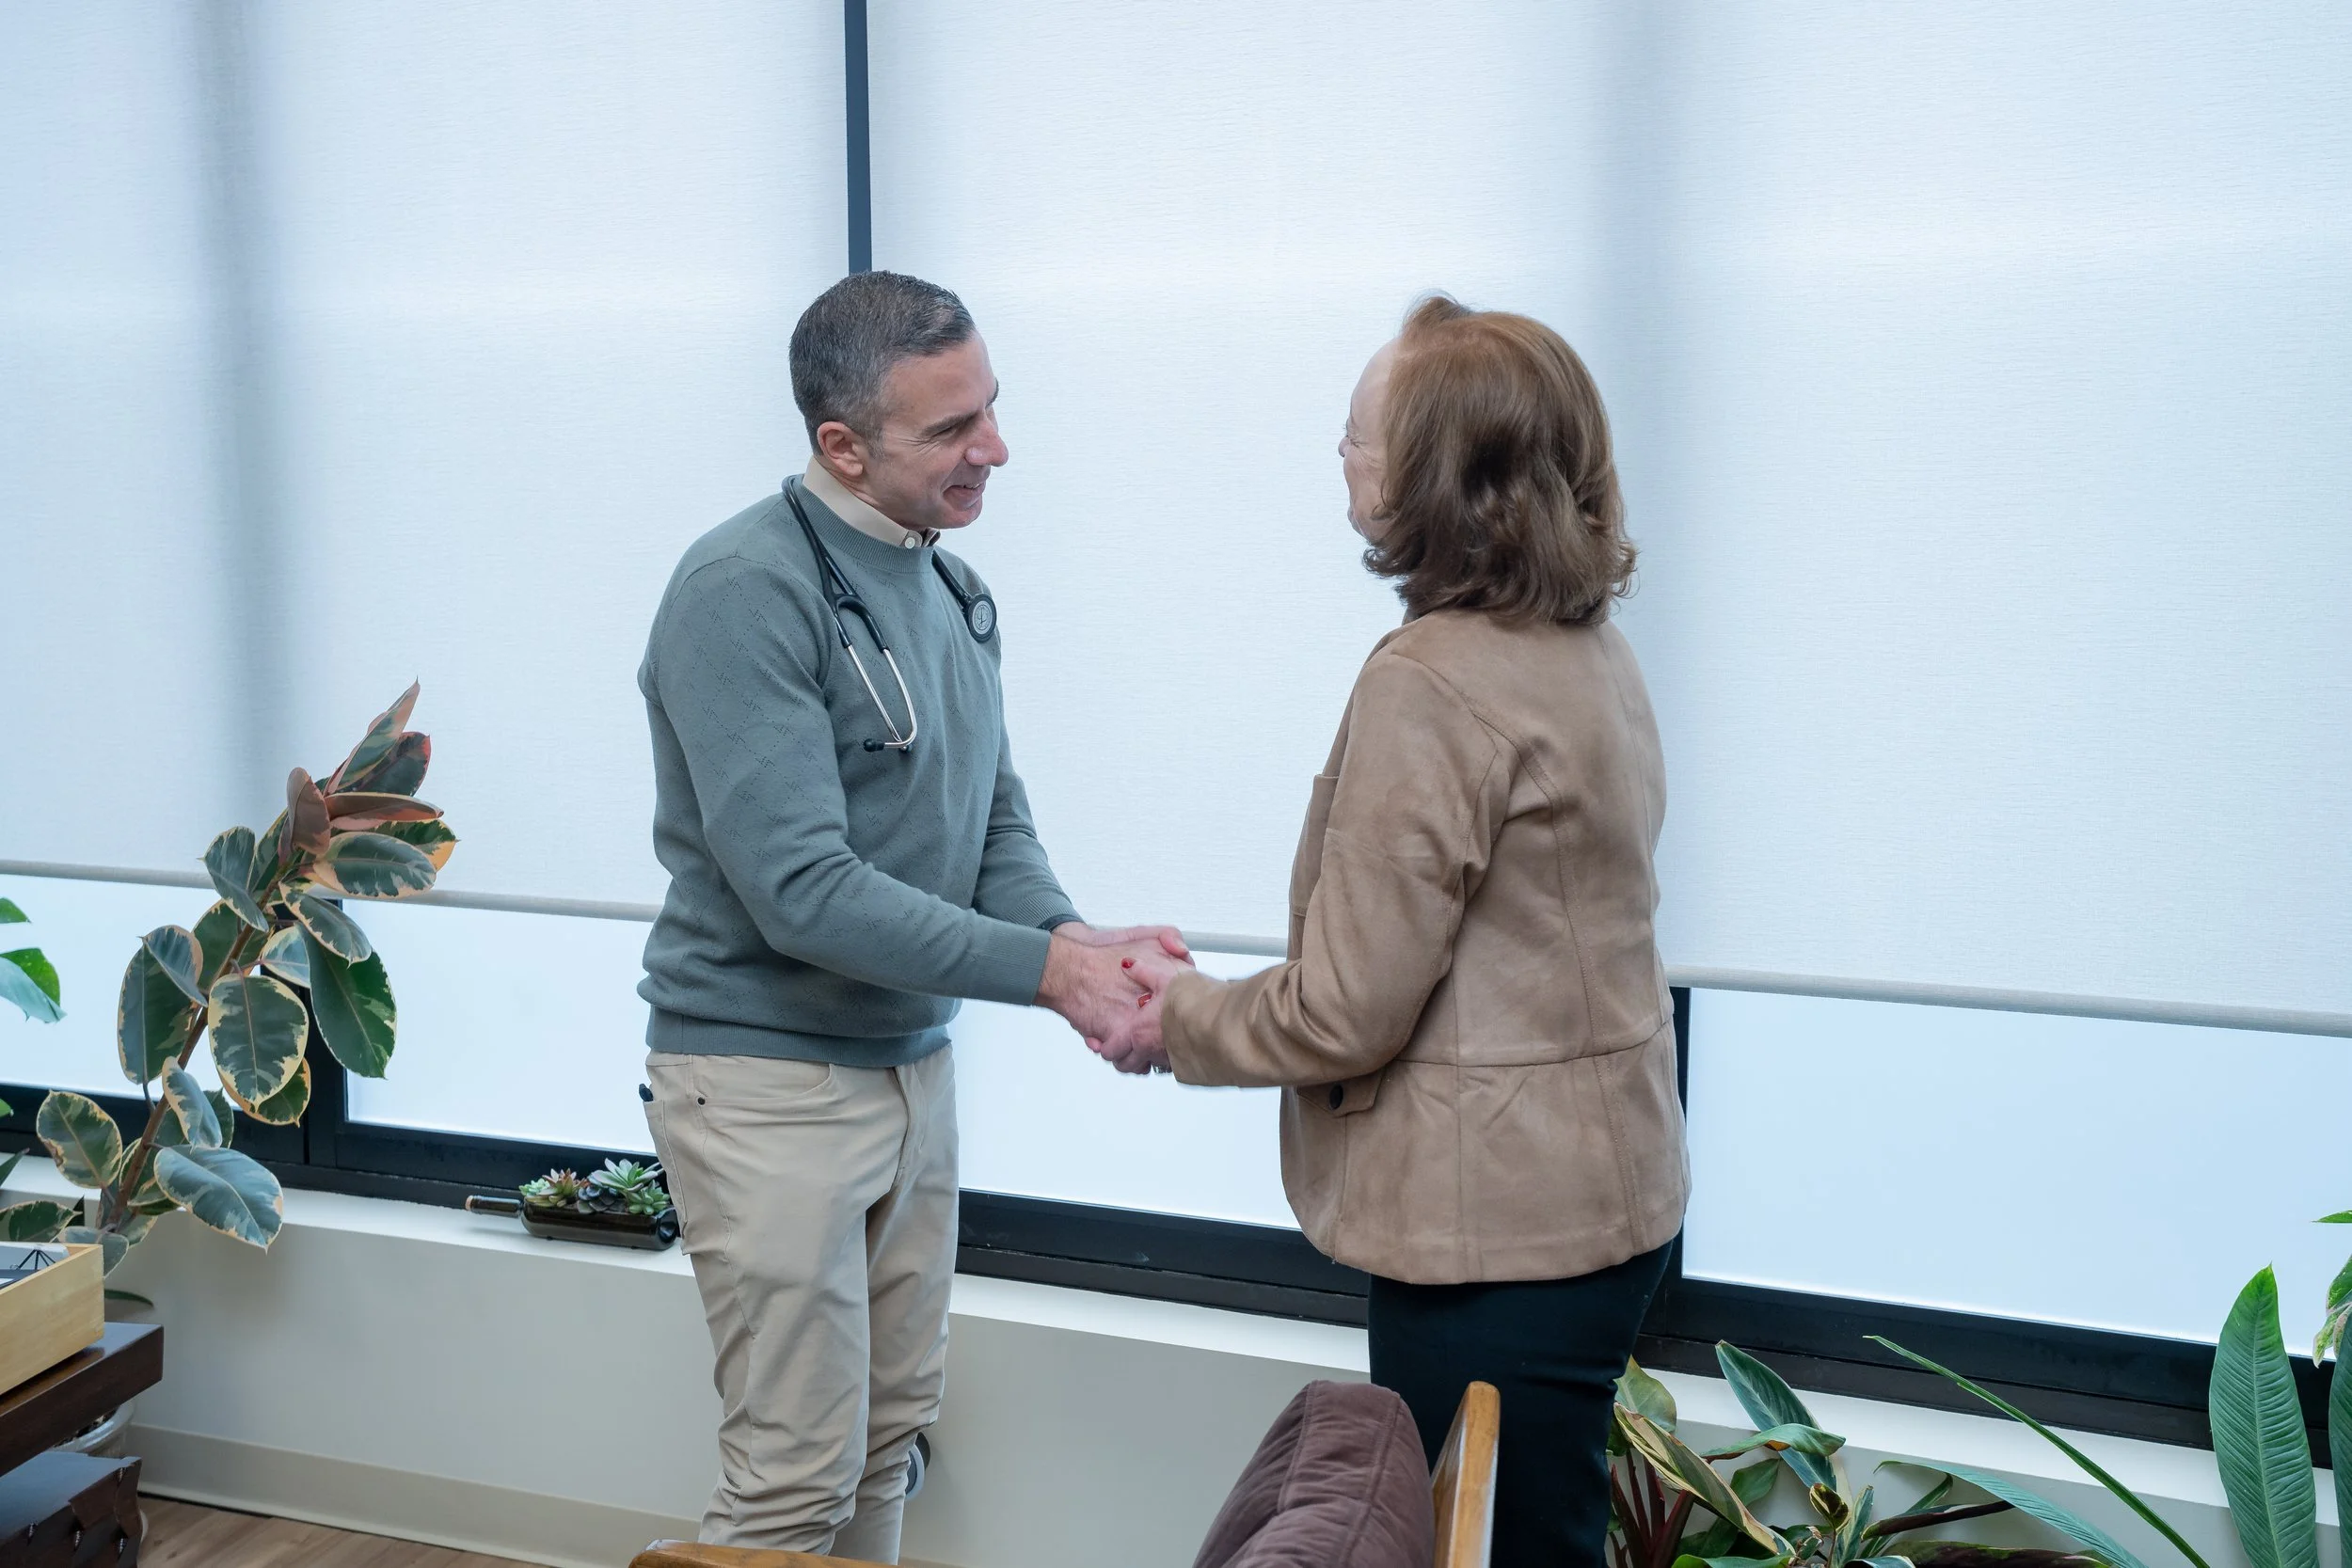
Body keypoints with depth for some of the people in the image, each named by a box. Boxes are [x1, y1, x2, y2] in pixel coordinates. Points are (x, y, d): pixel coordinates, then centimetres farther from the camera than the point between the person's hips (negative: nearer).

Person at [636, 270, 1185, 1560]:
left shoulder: (948, 586, 7)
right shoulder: (745, 591, -19)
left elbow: (997, 827, 8)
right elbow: (800, 891, -25)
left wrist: (1080, 943, -12)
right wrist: (1041, 969, -26)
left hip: (911, 1061, 8)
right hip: (769, 1079, -7)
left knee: (891, 1429, 18)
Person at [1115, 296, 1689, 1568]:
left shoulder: (1430, 681, -22)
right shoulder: (1589, 651, 8)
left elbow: (1344, 1012, -20)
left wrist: (1179, 1018, -1)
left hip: (1497, 1230, -10)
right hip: (1600, 1193, 10)